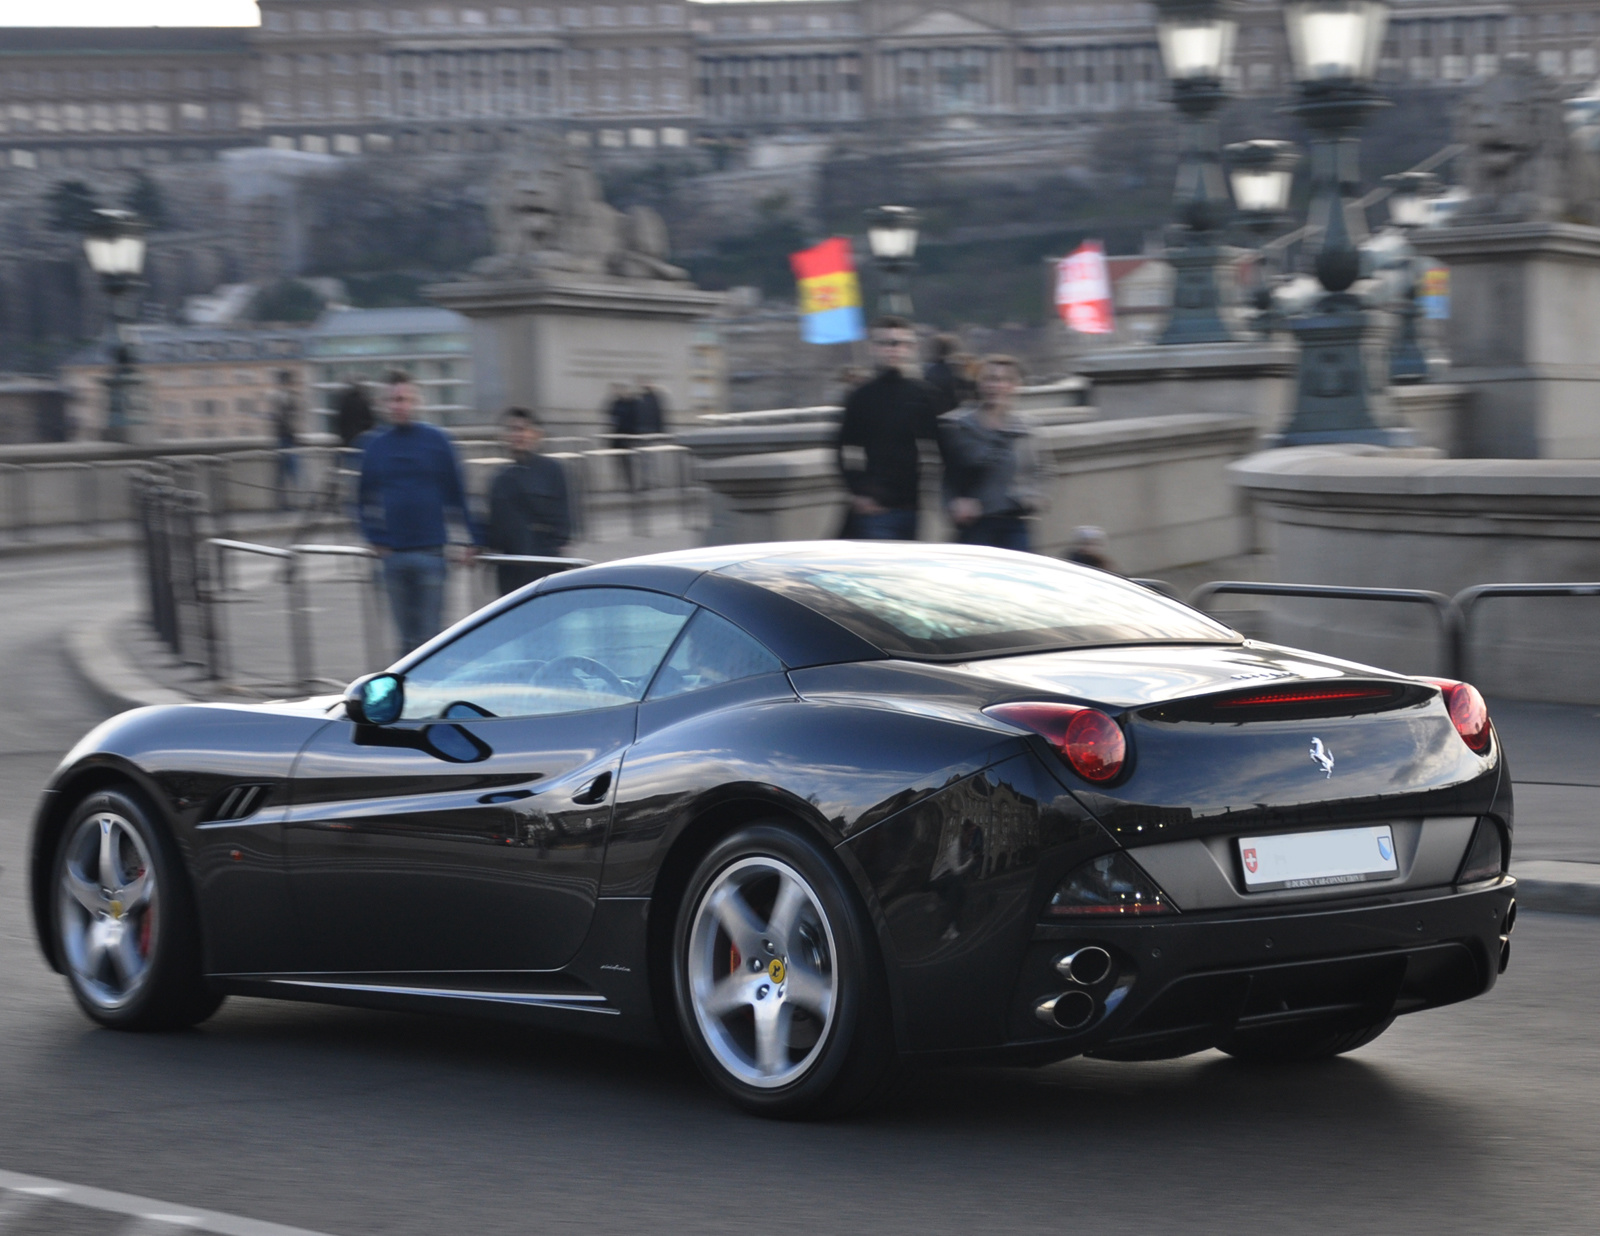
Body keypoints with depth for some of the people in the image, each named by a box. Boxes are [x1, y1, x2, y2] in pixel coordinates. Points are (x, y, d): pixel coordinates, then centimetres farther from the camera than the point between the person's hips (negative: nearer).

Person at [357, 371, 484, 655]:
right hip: (393, 554, 3)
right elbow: (365, 498, 16)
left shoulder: (436, 440, 1)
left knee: (429, 635, -4)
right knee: (407, 638, 8)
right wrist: (374, 538, 4)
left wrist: (475, 538, -2)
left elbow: (457, 494, 2)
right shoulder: (376, 445, 8)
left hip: (430, 551, -2)